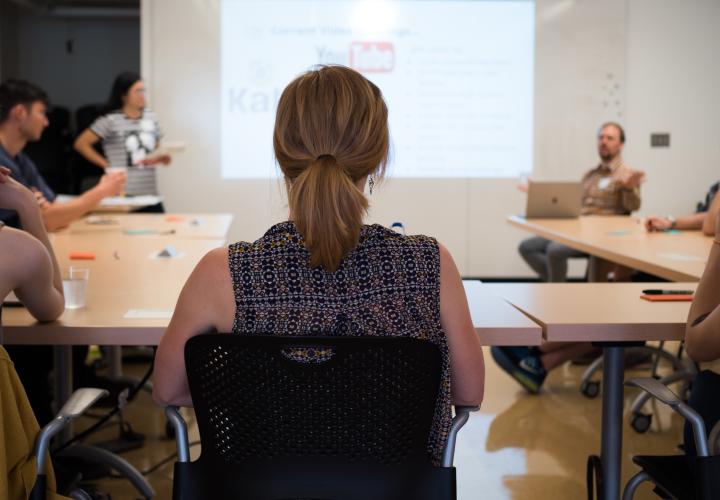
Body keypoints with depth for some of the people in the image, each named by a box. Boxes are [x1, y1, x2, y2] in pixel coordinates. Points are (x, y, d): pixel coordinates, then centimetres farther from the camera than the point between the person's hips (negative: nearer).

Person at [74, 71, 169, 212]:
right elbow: (81, 144, -4)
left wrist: (162, 158, 0)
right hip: (122, 195, -5)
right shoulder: (111, 120, -6)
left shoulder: (151, 117, 9)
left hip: (150, 193, 5)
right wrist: (106, 165, -4)